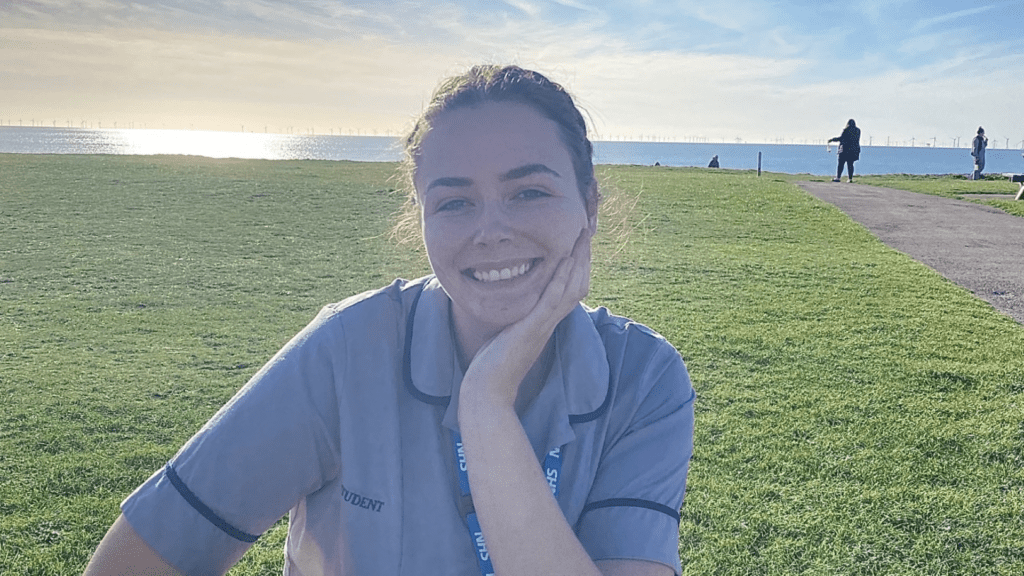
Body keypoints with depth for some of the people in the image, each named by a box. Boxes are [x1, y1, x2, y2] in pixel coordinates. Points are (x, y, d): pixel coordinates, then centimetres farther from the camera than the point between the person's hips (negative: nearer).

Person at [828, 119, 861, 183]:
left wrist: (832, 139, -5)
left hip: (846, 149, -6)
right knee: (850, 164, 6)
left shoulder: (847, 130, -8)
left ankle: (838, 177, -4)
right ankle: (850, 178, 0)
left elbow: (841, 138, -13)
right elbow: (856, 139, 18)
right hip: (854, 149, 6)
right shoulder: (858, 130, 9)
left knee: (841, 163, -2)